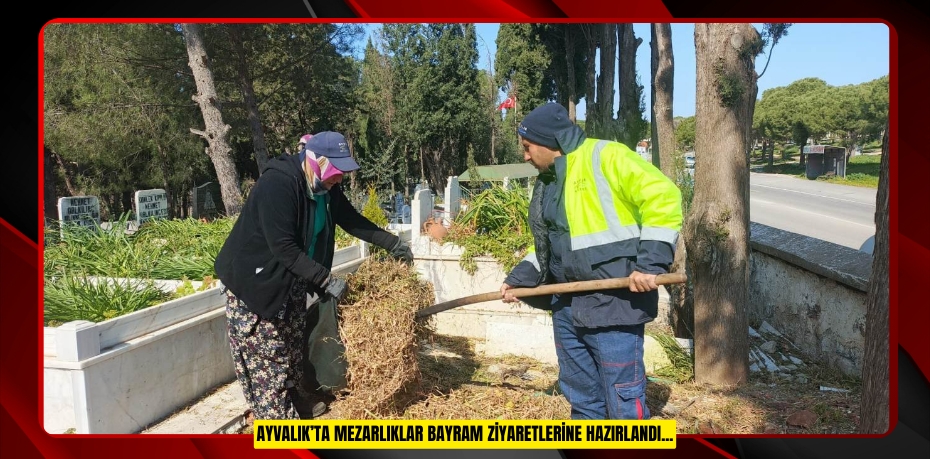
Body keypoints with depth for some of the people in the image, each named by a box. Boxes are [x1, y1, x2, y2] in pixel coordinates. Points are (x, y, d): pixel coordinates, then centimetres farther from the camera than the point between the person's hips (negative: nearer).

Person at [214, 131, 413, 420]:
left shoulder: (326, 188, -4)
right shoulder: (277, 184, -30)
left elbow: (351, 220, 10)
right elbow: (284, 248, -32)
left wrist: (393, 243, 6)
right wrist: (326, 280, -31)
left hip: (290, 280, 9)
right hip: (255, 279, -9)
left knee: (293, 346, 19)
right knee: (267, 353, -1)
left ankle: (298, 403, 34)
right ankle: (276, 417, 10)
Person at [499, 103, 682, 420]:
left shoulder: (605, 157, -9)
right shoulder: (548, 182, 18)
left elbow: (663, 197, -16)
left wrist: (650, 261, -23)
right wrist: (519, 278, 15)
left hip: (613, 303, -9)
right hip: (567, 305, 9)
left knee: (623, 401, -2)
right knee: (581, 397, 17)